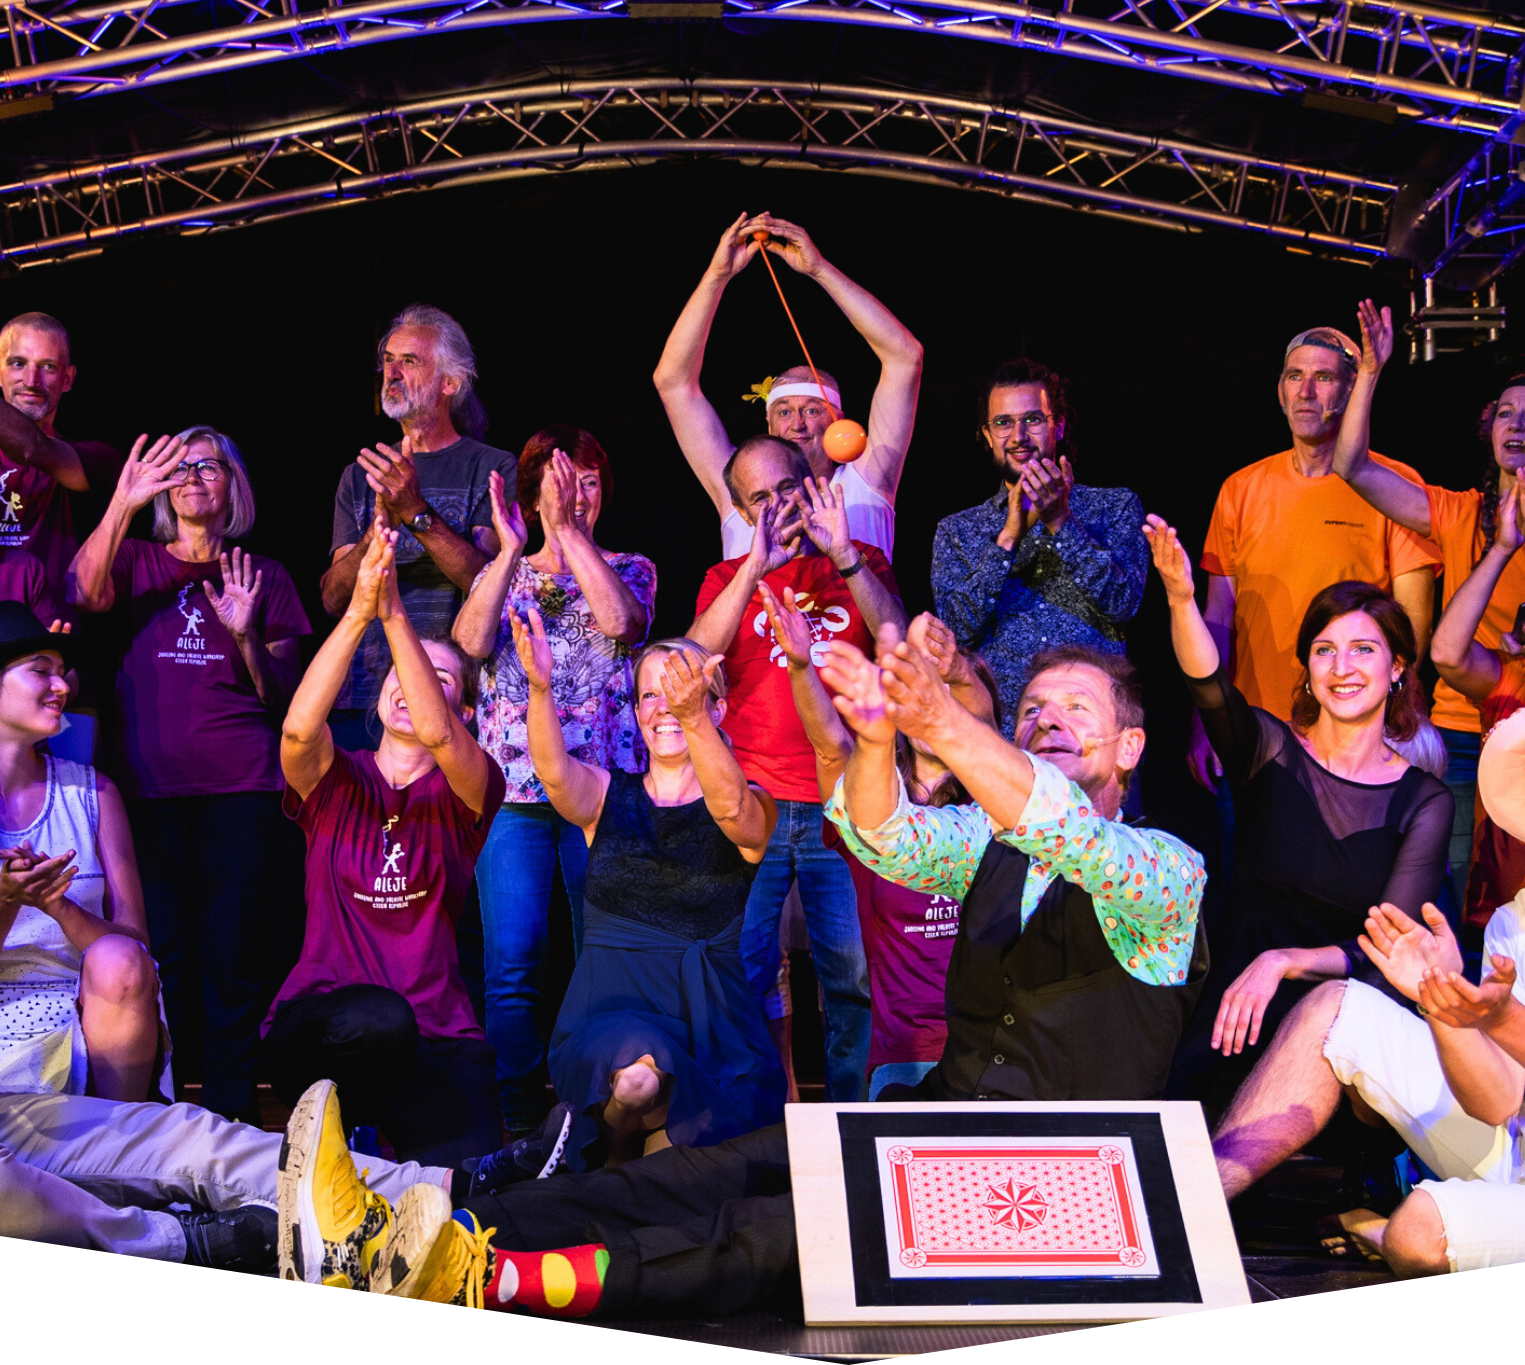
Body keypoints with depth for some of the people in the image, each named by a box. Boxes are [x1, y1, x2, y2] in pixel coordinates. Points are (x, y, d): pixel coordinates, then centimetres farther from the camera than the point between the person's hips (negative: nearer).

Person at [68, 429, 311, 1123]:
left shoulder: (264, 577, 14)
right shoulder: (137, 561, 14)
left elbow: (284, 697, 10)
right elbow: (85, 593, -10)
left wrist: (246, 635, -9)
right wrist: (123, 503, -24)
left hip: (240, 785, 0)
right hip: (149, 782, 0)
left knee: (232, 955, -5)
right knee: (161, 952, -3)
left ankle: (230, 1113, 1)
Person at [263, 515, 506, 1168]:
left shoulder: (464, 790, 4)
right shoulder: (333, 783, 7)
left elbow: (437, 735, -20)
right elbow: (298, 728, -18)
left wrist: (394, 613, -29)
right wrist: (358, 612, -29)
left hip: (433, 1035, 1)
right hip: (316, 1030, 0)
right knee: (378, 1017, -37)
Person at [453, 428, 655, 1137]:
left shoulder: (629, 568, 12)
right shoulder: (500, 573, 16)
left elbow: (621, 620, -13)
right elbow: (471, 640, -5)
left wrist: (571, 531, -14)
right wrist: (512, 550, -12)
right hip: (512, 788, 1)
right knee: (511, 965, -4)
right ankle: (517, 1123, 5)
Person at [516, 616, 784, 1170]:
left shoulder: (753, 806, 5)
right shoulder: (607, 795, 11)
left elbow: (732, 810, -20)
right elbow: (556, 775, -13)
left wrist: (693, 716, -38)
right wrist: (539, 687, -33)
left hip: (709, 1014, 0)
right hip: (609, 1005, 0)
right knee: (638, 1070, -37)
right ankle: (615, 1145, -1)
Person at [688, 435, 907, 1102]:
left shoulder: (862, 563, 12)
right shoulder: (727, 578, 13)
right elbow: (694, 659, -6)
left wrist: (842, 556, -14)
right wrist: (757, 567, -15)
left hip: (843, 806, 0)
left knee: (853, 972, -3)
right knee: (740, 969, -1)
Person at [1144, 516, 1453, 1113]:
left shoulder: (1424, 801, 5)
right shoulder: (1272, 751, 7)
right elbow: (1209, 685, -17)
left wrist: (1284, 962, -22)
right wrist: (1180, 597, -37)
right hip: (1235, 997, 0)